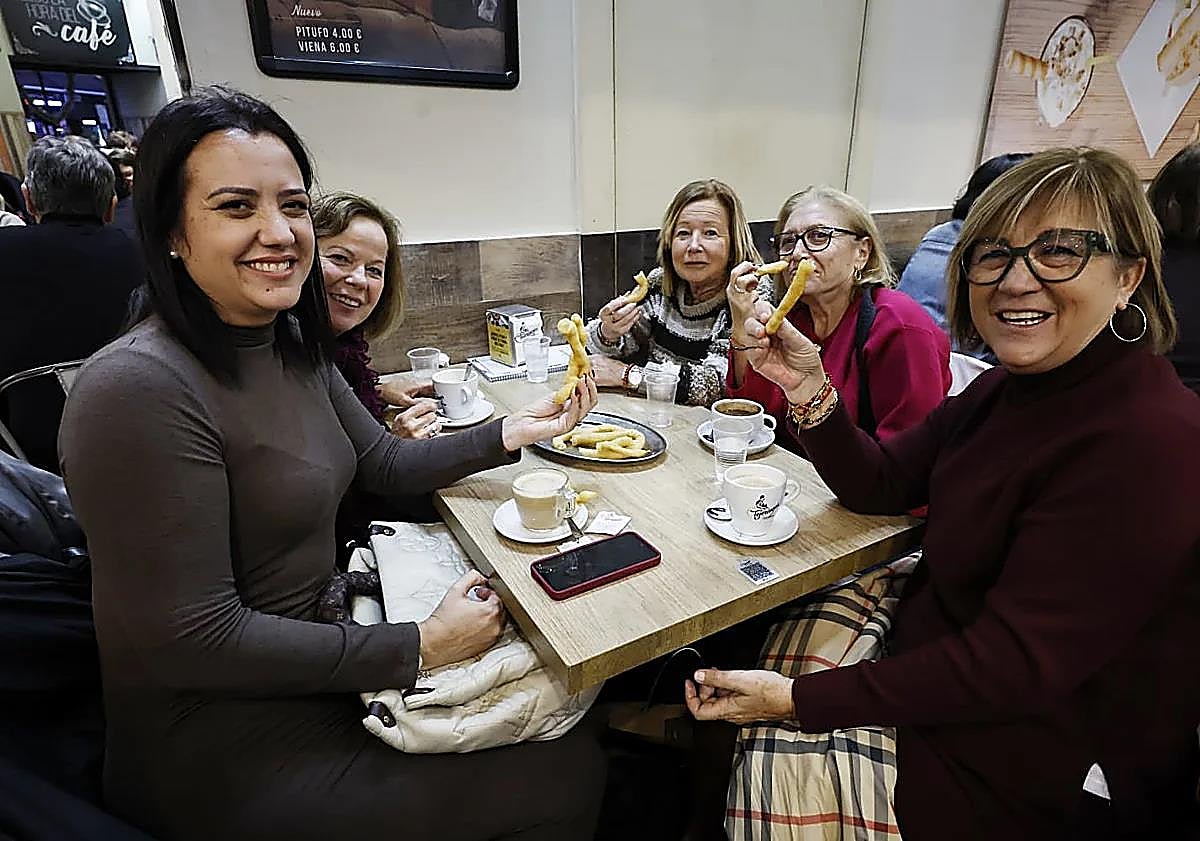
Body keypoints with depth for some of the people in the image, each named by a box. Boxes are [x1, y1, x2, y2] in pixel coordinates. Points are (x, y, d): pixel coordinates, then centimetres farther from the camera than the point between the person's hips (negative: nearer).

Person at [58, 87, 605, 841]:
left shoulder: (292, 344, 1)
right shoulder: (140, 389, -26)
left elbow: (388, 464, 7)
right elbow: (192, 640, -24)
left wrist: (510, 433, -7)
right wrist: (420, 647, -20)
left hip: (313, 651, 8)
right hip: (219, 756, -7)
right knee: (566, 778, -1)